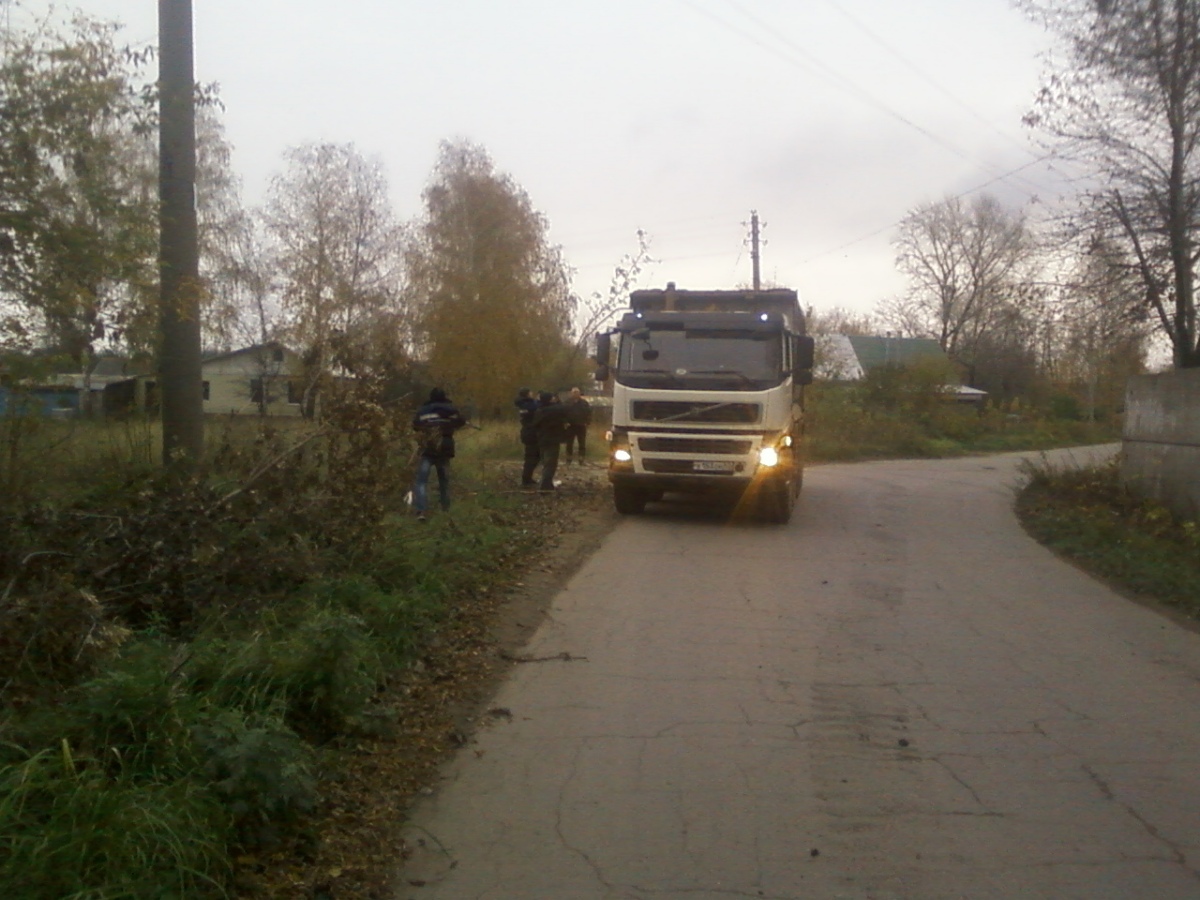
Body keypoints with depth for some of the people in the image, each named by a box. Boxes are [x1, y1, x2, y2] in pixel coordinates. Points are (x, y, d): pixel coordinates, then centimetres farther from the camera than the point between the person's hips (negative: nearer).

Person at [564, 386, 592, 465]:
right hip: (570, 426, 0)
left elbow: (588, 413, 1)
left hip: (581, 426, 1)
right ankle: (568, 459, 14)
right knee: (569, 443, 5)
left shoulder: (584, 403, 2)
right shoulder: (567, 403, 1)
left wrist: (587, 423, -9)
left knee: (582, 443, 5)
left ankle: (581, 459, 12)